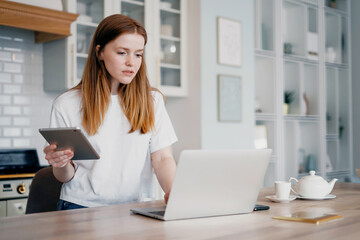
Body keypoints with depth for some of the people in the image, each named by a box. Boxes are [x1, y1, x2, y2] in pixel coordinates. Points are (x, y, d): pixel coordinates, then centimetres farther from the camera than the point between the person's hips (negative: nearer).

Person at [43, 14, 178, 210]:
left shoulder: (152, 101, 9)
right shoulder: (66, 105, 2)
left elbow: (162, 159, 1)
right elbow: (65, 177, 7)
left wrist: (173, 192, -19)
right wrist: (60, 165, -17)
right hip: (82, 207, 1)